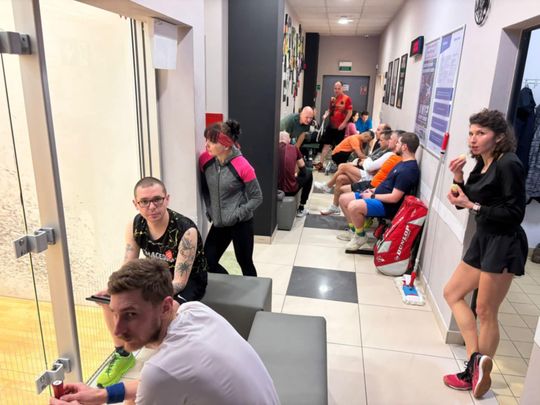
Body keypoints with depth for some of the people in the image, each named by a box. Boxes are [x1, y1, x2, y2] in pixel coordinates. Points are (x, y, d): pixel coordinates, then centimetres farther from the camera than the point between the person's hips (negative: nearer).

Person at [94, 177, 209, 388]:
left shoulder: (186, 231, -32)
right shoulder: (134, 226, -14)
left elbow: (180, 282, -29)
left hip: (189, 281, -6)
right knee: (109, 300, -6)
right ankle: (122, 355, 17)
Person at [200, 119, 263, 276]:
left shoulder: (243, 167, -20)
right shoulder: (205, 159, -5)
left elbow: (257, 197, -10)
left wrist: (237, 215, -16)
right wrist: (209, 210, 2)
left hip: (241, 223, -5)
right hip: (218, 223, 5)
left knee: (245, 263, 12)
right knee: (207, 261, 7)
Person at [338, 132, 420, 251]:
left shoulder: (408, 170, -22)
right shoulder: (404, 163, 11)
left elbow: (394, 198, -24)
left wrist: (373, 196, -14)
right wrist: (375, 190, 8)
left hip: (387, 205, -11)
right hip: (378, 197, 11)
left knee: (353, 206, -32)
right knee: (343, 199, 7)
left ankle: (361, 236, -7)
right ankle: (353, 230, 19)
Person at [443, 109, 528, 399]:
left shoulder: (508, 165, -17)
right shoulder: (482, 165, 9)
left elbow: (514, 213, -19)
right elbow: (470, 201, 11)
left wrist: (472, 206, -20)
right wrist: (458, 179, -3)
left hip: (504, 245, -10)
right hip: (483, 240, 10)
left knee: (485, 312, 1)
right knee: (452, 293, 13)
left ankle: (479, 372, 19)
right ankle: (476, 361, 16)